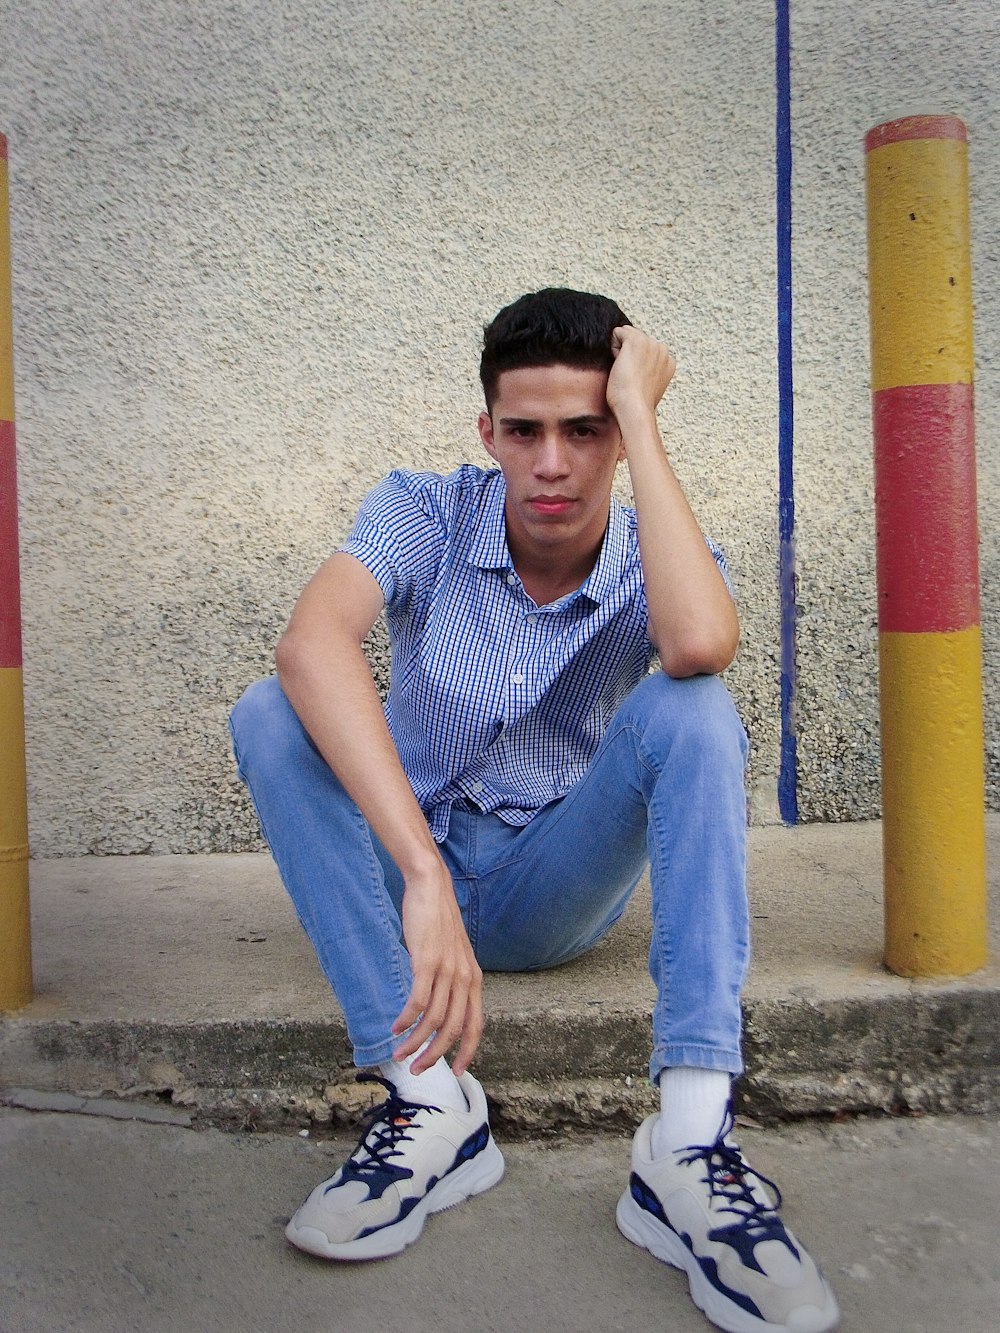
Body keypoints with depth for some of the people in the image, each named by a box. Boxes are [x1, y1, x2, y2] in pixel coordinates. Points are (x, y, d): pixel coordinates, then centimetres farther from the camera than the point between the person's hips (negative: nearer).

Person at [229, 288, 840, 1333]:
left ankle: (690, 1143, -32)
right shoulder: (426, 513, -14)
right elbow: (310, 642, -36)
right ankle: (429, 1100, -28)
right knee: (267, 715, -25)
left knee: (690, 709, -26)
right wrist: (423, 877, -46)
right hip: (404, 868, 1)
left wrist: (638, 413, -29)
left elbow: (701, 643, -38)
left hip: (558, 892, 0)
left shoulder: (655, 558, -11)